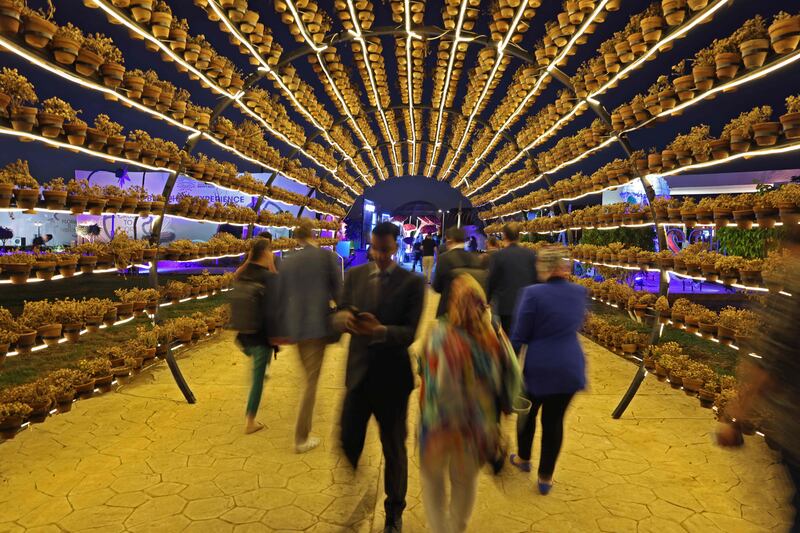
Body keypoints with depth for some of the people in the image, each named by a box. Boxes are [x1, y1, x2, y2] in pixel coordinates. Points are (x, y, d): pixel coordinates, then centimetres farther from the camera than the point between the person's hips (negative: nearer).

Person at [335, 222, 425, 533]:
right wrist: (344, 317, -23)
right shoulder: (354, 275, 3)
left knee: (394, 448, 15)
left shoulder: (412, 282, -9)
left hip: (392, 376, -2)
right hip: (358, 372, 3)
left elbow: (410, 333, -15)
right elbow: (340, 313, 1)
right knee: (348, 443, 11)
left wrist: (380, 330, -34)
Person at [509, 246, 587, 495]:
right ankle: (545, 478, 24)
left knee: (528, 413, 21)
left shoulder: (533, 294, -18)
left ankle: (523, 458, 43)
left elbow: (519, 336, -13)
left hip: (537, 368, -3)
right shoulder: (579, 292, -3)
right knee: (554, 421, 14)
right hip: (569, 369, 3)